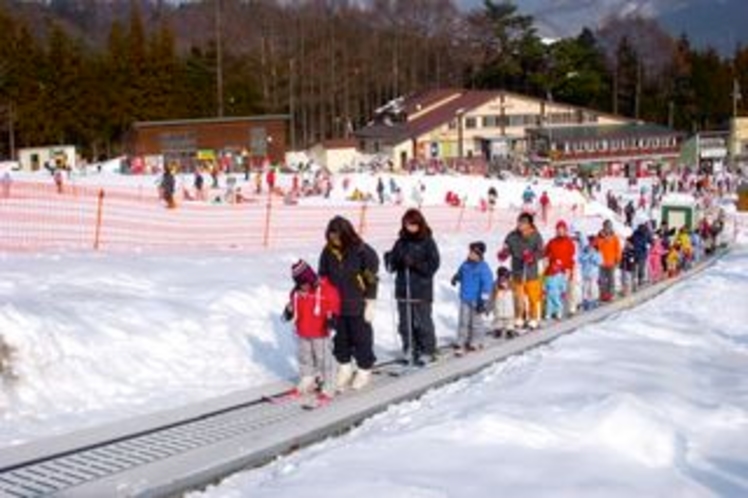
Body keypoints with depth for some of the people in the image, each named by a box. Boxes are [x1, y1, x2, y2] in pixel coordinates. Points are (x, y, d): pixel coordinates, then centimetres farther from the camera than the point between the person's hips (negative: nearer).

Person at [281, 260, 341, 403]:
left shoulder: (326, 290, -15)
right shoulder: (297, 292, 2)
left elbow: (334, 305, -12)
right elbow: (293, 305, 15)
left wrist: (332, 318, -27)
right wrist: (289, 312, -5)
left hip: (320, 334, -6)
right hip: (303, 334, 6)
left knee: (323, 359, 0)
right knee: (305, 359, 18)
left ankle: (327, 388, 9)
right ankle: (307, 383, 35)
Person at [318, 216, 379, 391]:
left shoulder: (363, 251, -14)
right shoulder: (328, 252, -1)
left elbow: (371, 279, -10)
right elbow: (323, 277, 9)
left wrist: (370, 304, -10)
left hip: (358, 306, -4)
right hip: (336, 305, 4)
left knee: (361, 337, 6)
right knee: (340, 337, 14)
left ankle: (364, 370, 23)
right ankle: (344, 369, 30)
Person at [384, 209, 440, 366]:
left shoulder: (427, 242, -3)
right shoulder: (401, 242, 9)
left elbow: (433, 265, -8)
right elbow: (392, 266, 11)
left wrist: (415, 263, -20)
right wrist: (390, 260, -12)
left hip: (422, 291, -4)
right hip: (403, 290, 5)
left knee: (422, 322, -1)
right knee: (405, 323, 9)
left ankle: (427, 352, 10)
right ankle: (409, 351, 20)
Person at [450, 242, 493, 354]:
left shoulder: (483, 268, -17)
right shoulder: (466, 265, 2)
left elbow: (487, 284, -18)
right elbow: (460, 273, 24)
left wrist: (483, 300, -19)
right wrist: (456, 278, 1)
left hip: (476, 300, -5)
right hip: (465, 299, 5)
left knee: (476, 321, 9)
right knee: (463, 321, 7)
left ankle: (476, 342, 24)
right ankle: (462, 343, 16)